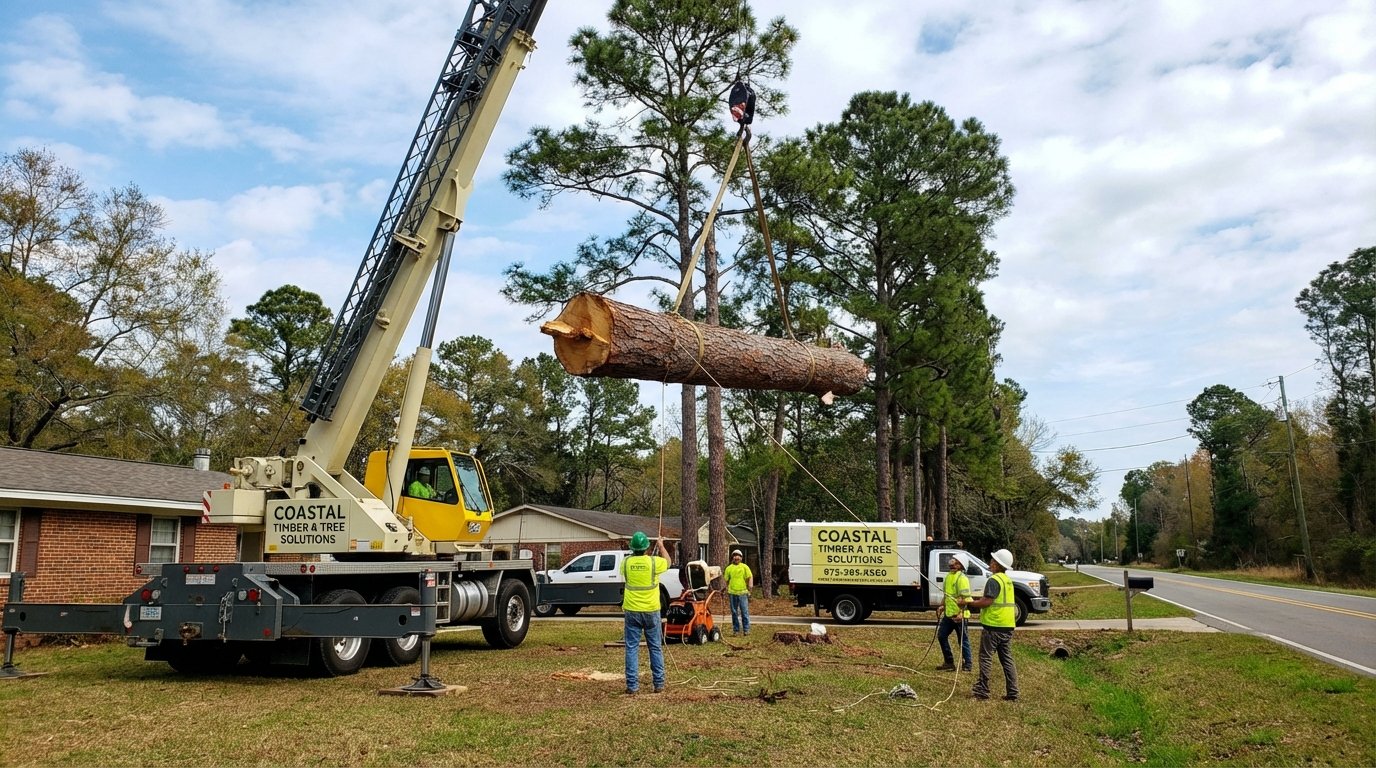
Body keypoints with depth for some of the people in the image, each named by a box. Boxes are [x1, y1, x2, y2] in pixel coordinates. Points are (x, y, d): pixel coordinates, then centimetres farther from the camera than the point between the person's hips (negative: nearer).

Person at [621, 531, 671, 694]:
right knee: (656, 647, 10)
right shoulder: (654, 562, -11)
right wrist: (661, 546, 26)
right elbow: (668, 562, 12)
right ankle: (659, 684, 13)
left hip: (632, 611, 1)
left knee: (632, 648, 5)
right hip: (651, 610, -1)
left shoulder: (626, 562, -5)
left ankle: (632, 685, 3)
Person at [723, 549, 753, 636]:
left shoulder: (744, 567, 6)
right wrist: (727, 592, 11)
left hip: (743, 593, -2)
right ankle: (736, 630, 13)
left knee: (745, 612, -4)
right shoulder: (729, 568, 10)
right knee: (734, 612, 6)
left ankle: (746, 629, 2)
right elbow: (726, 580, 14)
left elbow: (750, 577, 1)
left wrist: (750, 585, -17)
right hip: (732, 593, 2)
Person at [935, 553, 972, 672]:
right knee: (941, 636, 11)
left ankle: (966, 665, 11)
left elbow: (965, 598, -22)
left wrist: (961, 613, -30)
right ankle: (949, 662, 21)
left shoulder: (961, 578, -16)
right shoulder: (949, 576, 12)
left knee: (963, 640, 1)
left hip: (959, 615, -9)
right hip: (948, 614, 9)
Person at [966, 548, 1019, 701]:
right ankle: (1012, 693, 10)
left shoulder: (994, 580, -15)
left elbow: (986, 602, -20)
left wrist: (968, 603, -10)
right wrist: (976, 602, 18)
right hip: (1008, 625, 8)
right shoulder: (1008, 580, 14)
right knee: (1007, 659, 10)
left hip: (993, 625, -8)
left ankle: (982, 690, 1)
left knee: (986, 657, -1)